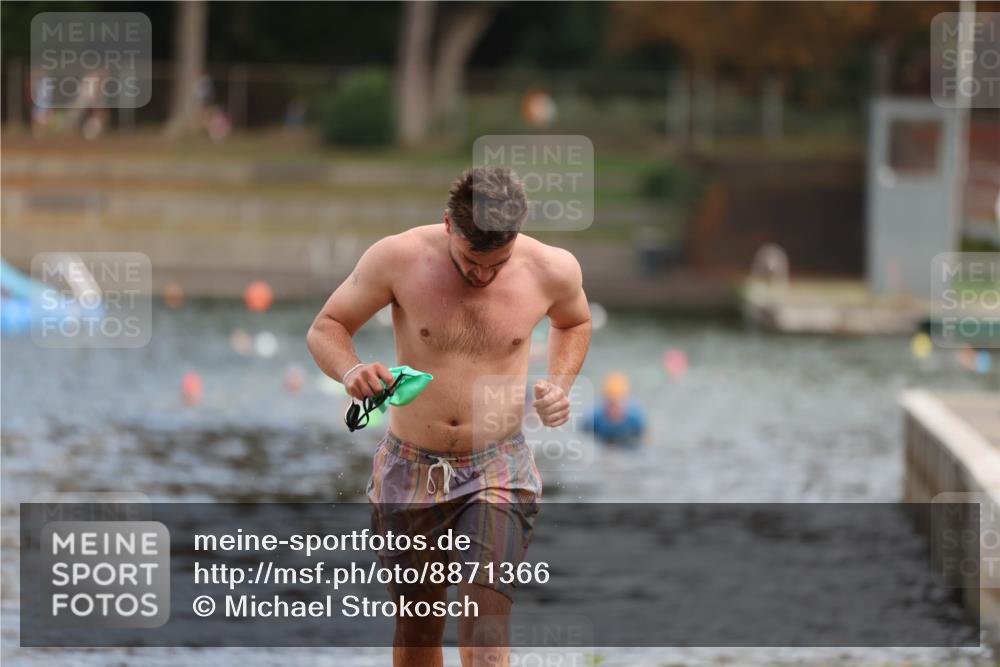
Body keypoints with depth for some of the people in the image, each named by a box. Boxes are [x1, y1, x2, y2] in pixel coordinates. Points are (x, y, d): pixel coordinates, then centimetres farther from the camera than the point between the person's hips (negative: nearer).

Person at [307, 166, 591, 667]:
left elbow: (573, 323, 17)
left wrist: (559, 385, -2)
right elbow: (325, 329, 0)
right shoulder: (397, 259, -13)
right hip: (409, 471, 1)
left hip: (498, 474, -1)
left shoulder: (551, 270, -8)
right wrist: (351, 371, -22)